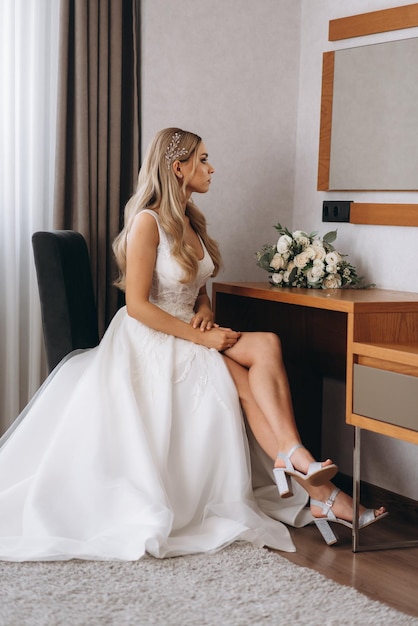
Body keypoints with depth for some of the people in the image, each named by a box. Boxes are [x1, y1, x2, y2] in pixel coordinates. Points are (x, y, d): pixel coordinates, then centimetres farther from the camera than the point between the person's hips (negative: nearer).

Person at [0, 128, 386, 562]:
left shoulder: (192, 222, 14)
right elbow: (137, 305, -17)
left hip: (190, 336, 8)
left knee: (267, 346, -21)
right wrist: (200, 337, -19)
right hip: (153, 343, -7)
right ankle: (317, 491, -25)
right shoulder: (148, 221, -12)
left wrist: (204, 314, -1)